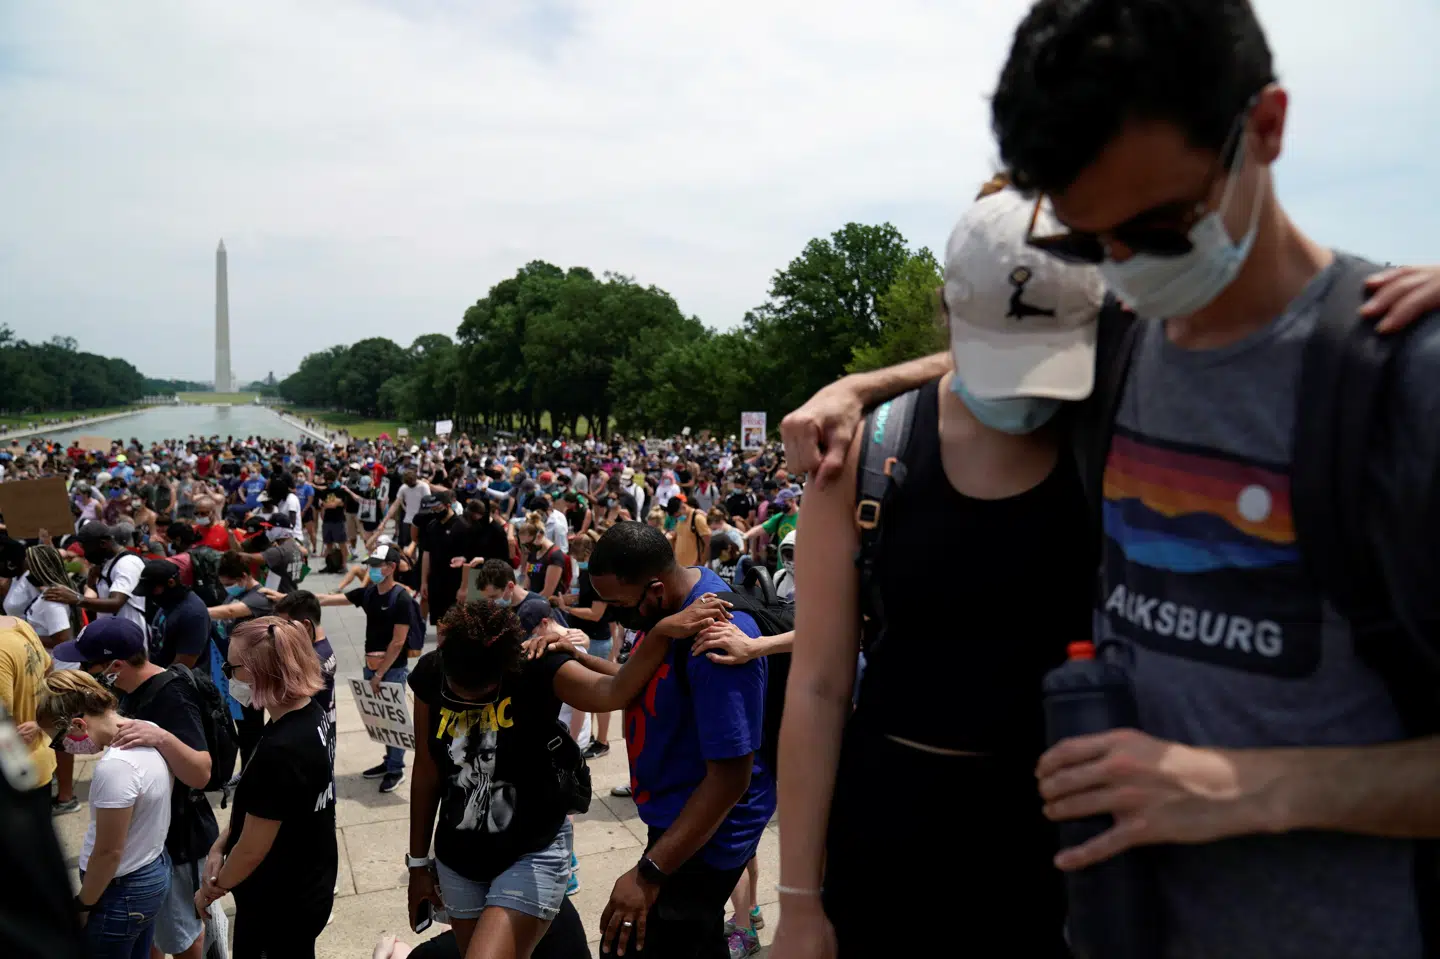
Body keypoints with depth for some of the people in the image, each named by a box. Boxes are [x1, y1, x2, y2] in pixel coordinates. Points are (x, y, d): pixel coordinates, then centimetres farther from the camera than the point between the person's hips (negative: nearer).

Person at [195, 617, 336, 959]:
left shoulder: (280, 750, -33)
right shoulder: (312, 715, -5)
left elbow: (252, 850, -22)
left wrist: (215, 887, -4)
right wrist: (219, 845, 1)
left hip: (281, 905, -8)